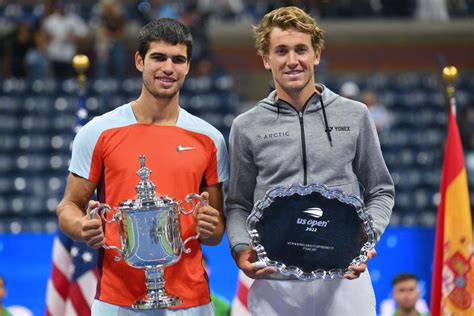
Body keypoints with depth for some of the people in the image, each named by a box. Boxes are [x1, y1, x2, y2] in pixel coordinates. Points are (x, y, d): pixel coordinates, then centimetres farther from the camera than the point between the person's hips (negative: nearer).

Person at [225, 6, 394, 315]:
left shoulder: (355, 116, 8)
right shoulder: (247, 127, 8)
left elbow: (380, 192, 12)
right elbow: (238, 203, 12)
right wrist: (241, 248, -7)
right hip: (274, 283, 0)